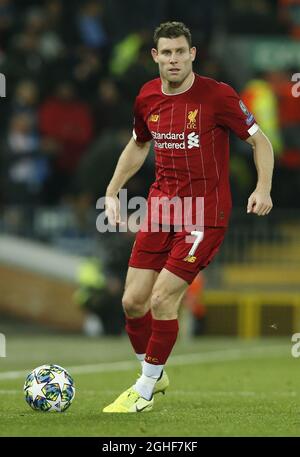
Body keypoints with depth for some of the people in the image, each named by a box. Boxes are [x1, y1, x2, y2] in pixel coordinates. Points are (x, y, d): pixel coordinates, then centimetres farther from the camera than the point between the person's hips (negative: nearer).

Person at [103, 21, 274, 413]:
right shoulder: (147, 98, 4)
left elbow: (260, 141, -5)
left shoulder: (217, 95, -12)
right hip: (161, 205, 6)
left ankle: (144, 392, 6)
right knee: (133, 300, 2)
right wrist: (112, 192, 15)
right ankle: (154, 375, 27)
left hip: (205, 214, -6)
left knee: (162, 299, -11)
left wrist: (263, 189, -19)